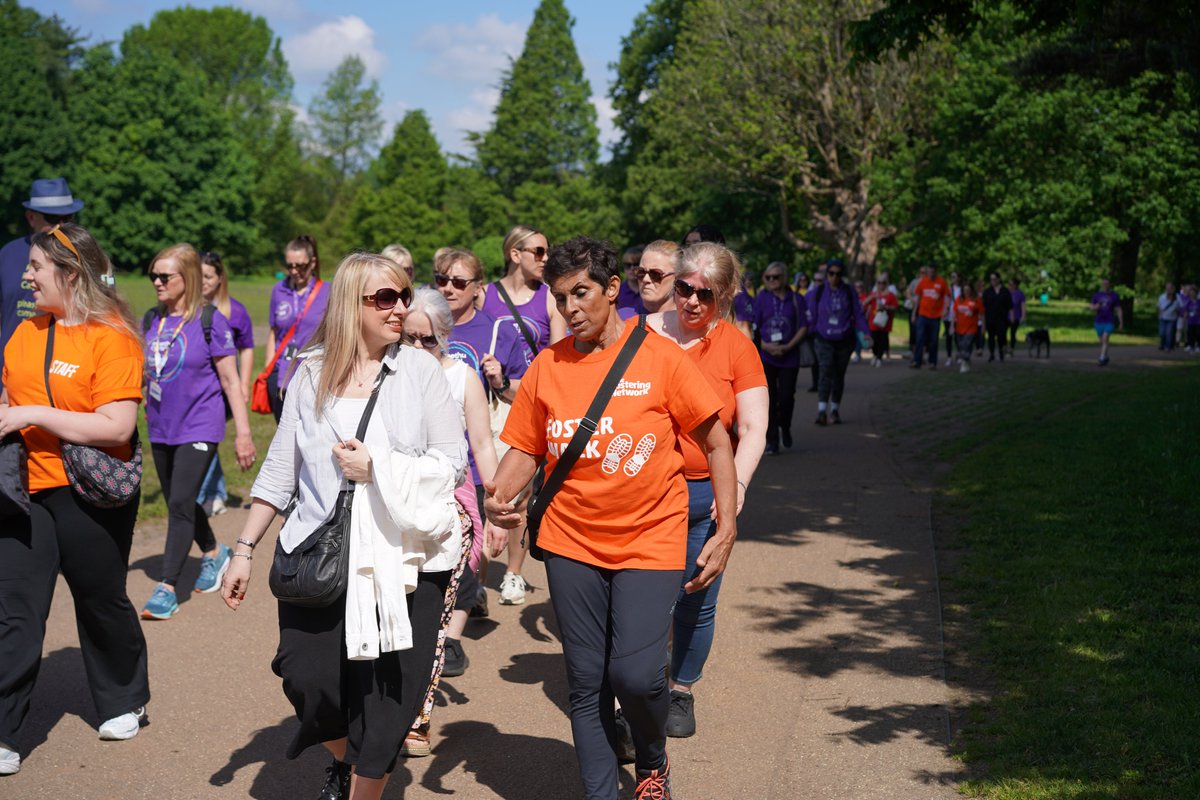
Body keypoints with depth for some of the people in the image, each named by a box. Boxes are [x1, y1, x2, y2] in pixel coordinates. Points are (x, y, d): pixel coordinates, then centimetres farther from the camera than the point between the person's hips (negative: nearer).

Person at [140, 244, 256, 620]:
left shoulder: (210, 321, -11)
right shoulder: (151, 321, 5)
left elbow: (230, 381, -9)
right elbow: (144, 373, 14)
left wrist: (243, 432, -10)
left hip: (198, 428, -6)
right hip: (161, 429, 6)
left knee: (180, 504, -11)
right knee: (179, 503, 16)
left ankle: (167, 588, -6)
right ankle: (214, 553, 41)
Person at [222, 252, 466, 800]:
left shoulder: (420, 369, 0)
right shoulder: (311, 373, 5)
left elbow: (453, 459, -3)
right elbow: (280, 468, 9)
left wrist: (377, 469, -13)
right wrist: (244, 550, 8)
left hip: (405, 558, -1)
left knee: (385, 700, -1)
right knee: (308, 679, -5)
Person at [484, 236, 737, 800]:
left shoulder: (660, 358, -7)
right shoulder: (547, 366, 2)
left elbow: (716, 444, -2)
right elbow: (525, 449, 9)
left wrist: (726, 531, -8)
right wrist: (500, 496, -12)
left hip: (649, 539, -3)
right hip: (571, 542, 3)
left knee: (636, 674, -12)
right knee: (586, 683, 7)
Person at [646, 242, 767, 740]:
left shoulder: (736, 348, 0)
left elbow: (753, 429, -5)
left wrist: (736, 485, -21)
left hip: (707, 493, 1)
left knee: (697, 603, 9)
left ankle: (681, 692, 31)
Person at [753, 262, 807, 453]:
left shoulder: (795, 299, 2)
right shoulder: (762, 298, 3)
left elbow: (803, 327, 0)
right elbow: (754, 326, 2)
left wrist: (788, 347, -12)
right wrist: (766, 345, -13)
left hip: (789, 357, 0)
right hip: (765, 357, 0)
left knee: (786, 397, -2)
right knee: (769, 398, -2)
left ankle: (785, 428, 28)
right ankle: (772, 439, 7)